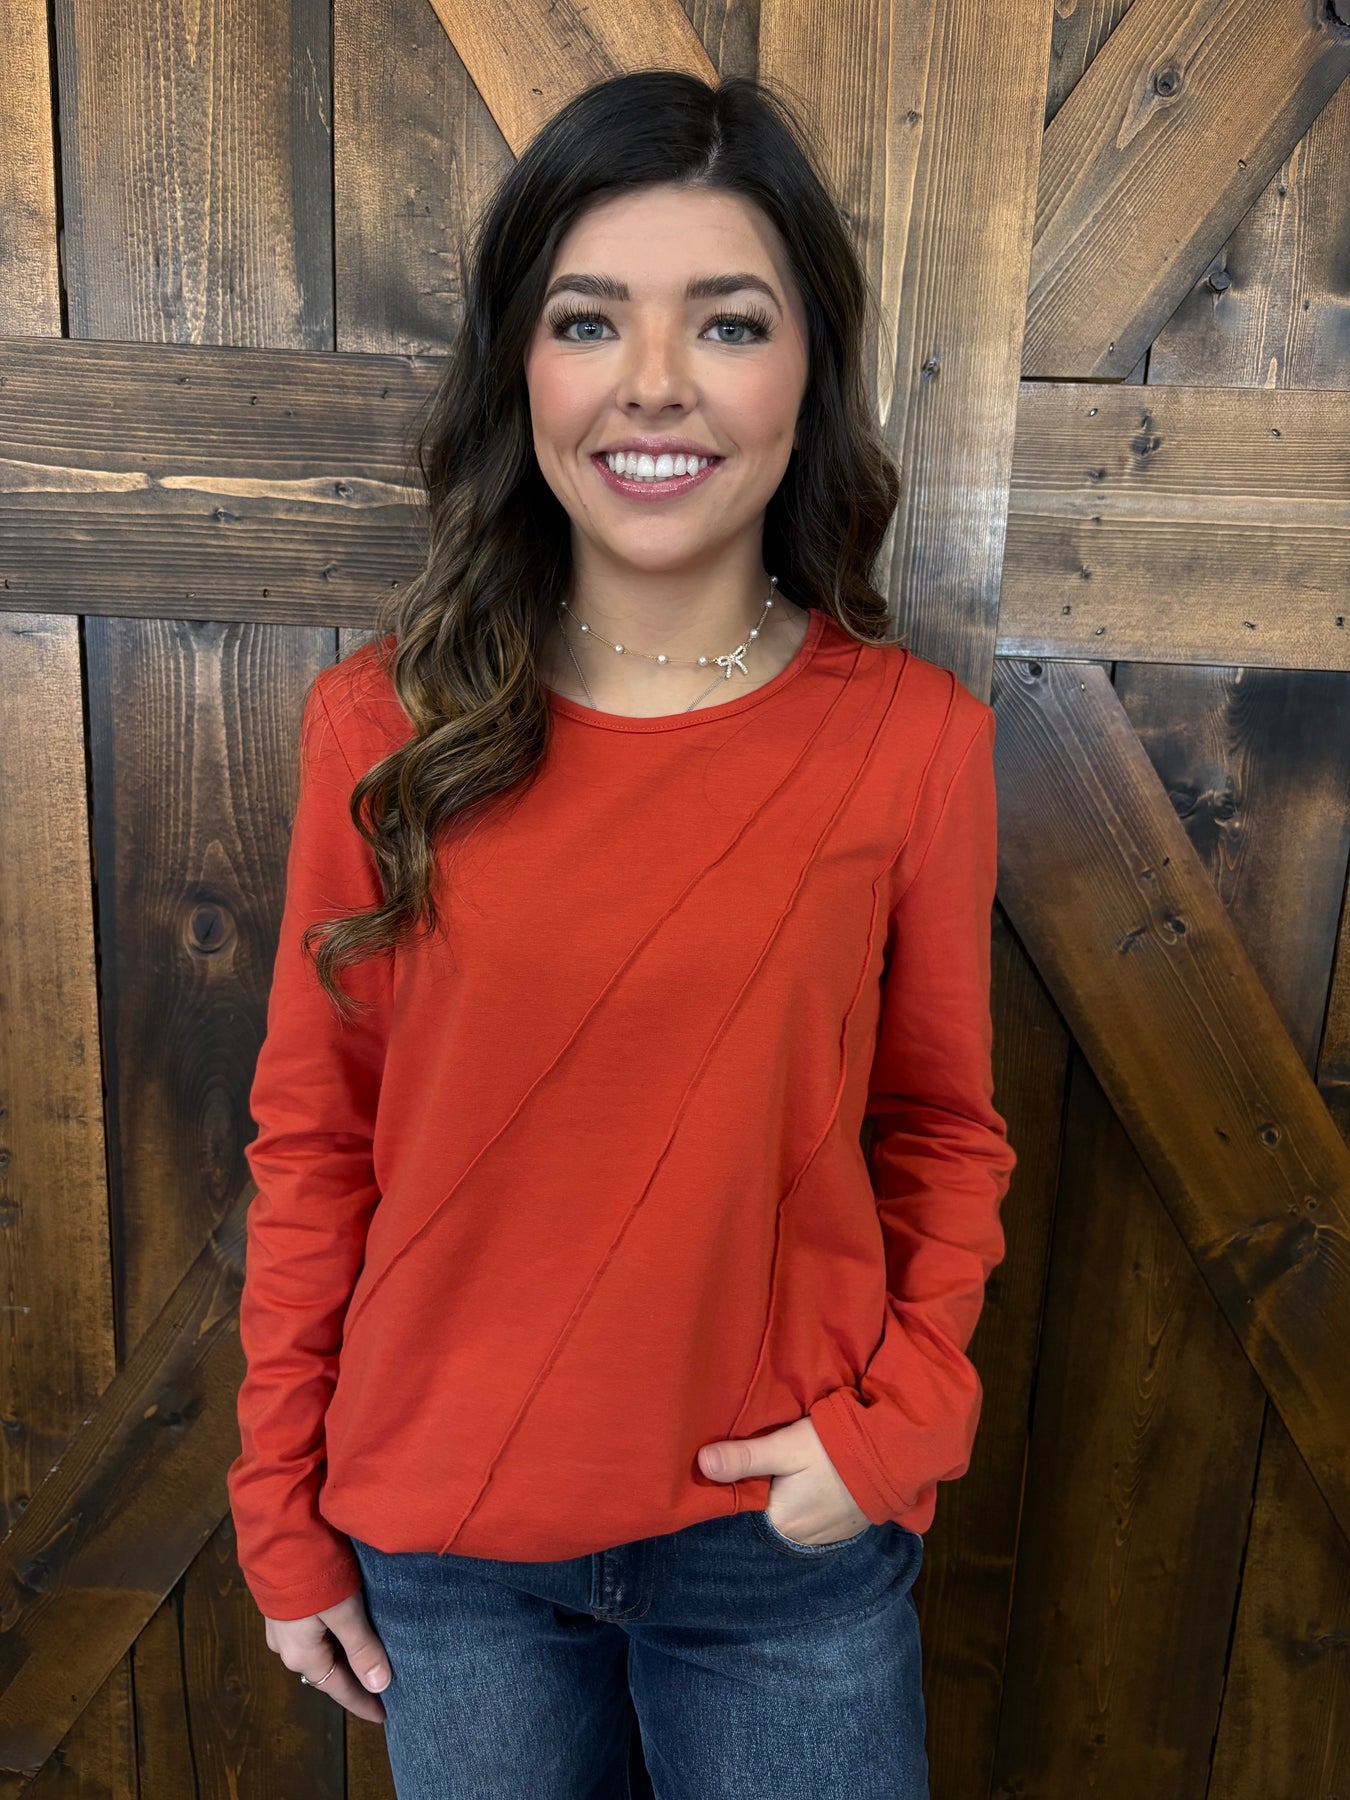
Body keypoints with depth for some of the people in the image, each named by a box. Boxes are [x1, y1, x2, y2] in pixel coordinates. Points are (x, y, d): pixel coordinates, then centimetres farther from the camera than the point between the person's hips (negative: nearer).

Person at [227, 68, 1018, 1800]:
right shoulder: (381, 724, -9)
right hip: (443, 1542, 1)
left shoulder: (916, 737, -10)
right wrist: (282, 1510, 2)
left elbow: (942, 1133, 0)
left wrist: (900, 1416, -12)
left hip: (786, 1542, 0)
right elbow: (311, 1135, -3)